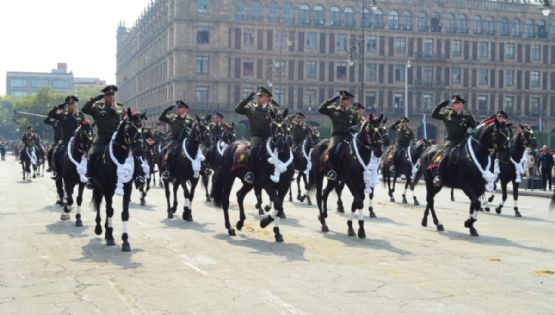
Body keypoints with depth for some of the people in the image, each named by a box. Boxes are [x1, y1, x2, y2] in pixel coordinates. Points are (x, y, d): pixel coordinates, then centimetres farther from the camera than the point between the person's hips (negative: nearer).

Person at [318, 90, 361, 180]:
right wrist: (332, 100, 0)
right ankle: (332, 170, -28)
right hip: (336, 136, 0)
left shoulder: (353, 113, 15)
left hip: (349, 136, 0)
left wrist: (354, 127, -17)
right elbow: (321, 109, 3)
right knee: (332, 149, -31)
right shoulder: (333, 110, 14)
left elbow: (358, 124, 8)